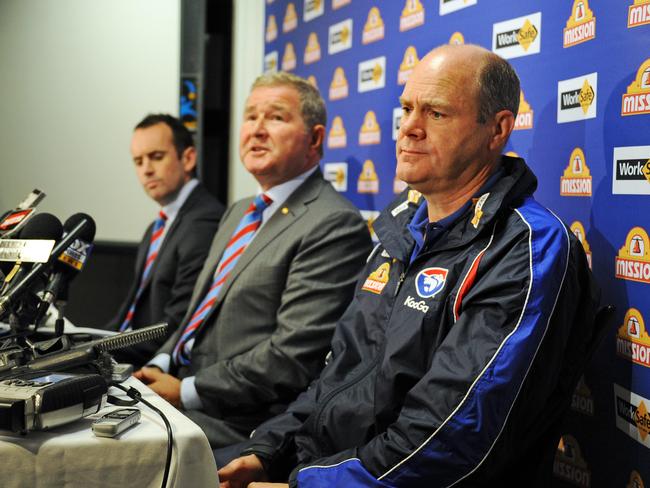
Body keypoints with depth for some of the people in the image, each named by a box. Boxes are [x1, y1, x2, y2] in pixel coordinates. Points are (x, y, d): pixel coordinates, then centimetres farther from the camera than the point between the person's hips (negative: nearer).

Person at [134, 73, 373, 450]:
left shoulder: (335, 225, -14)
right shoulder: (239, 213, 18)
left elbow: (293, 355, -20)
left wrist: (185, 392, -16)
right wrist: (160, 366, 2)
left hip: (235, 424, -8)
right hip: (178, 384, 8)